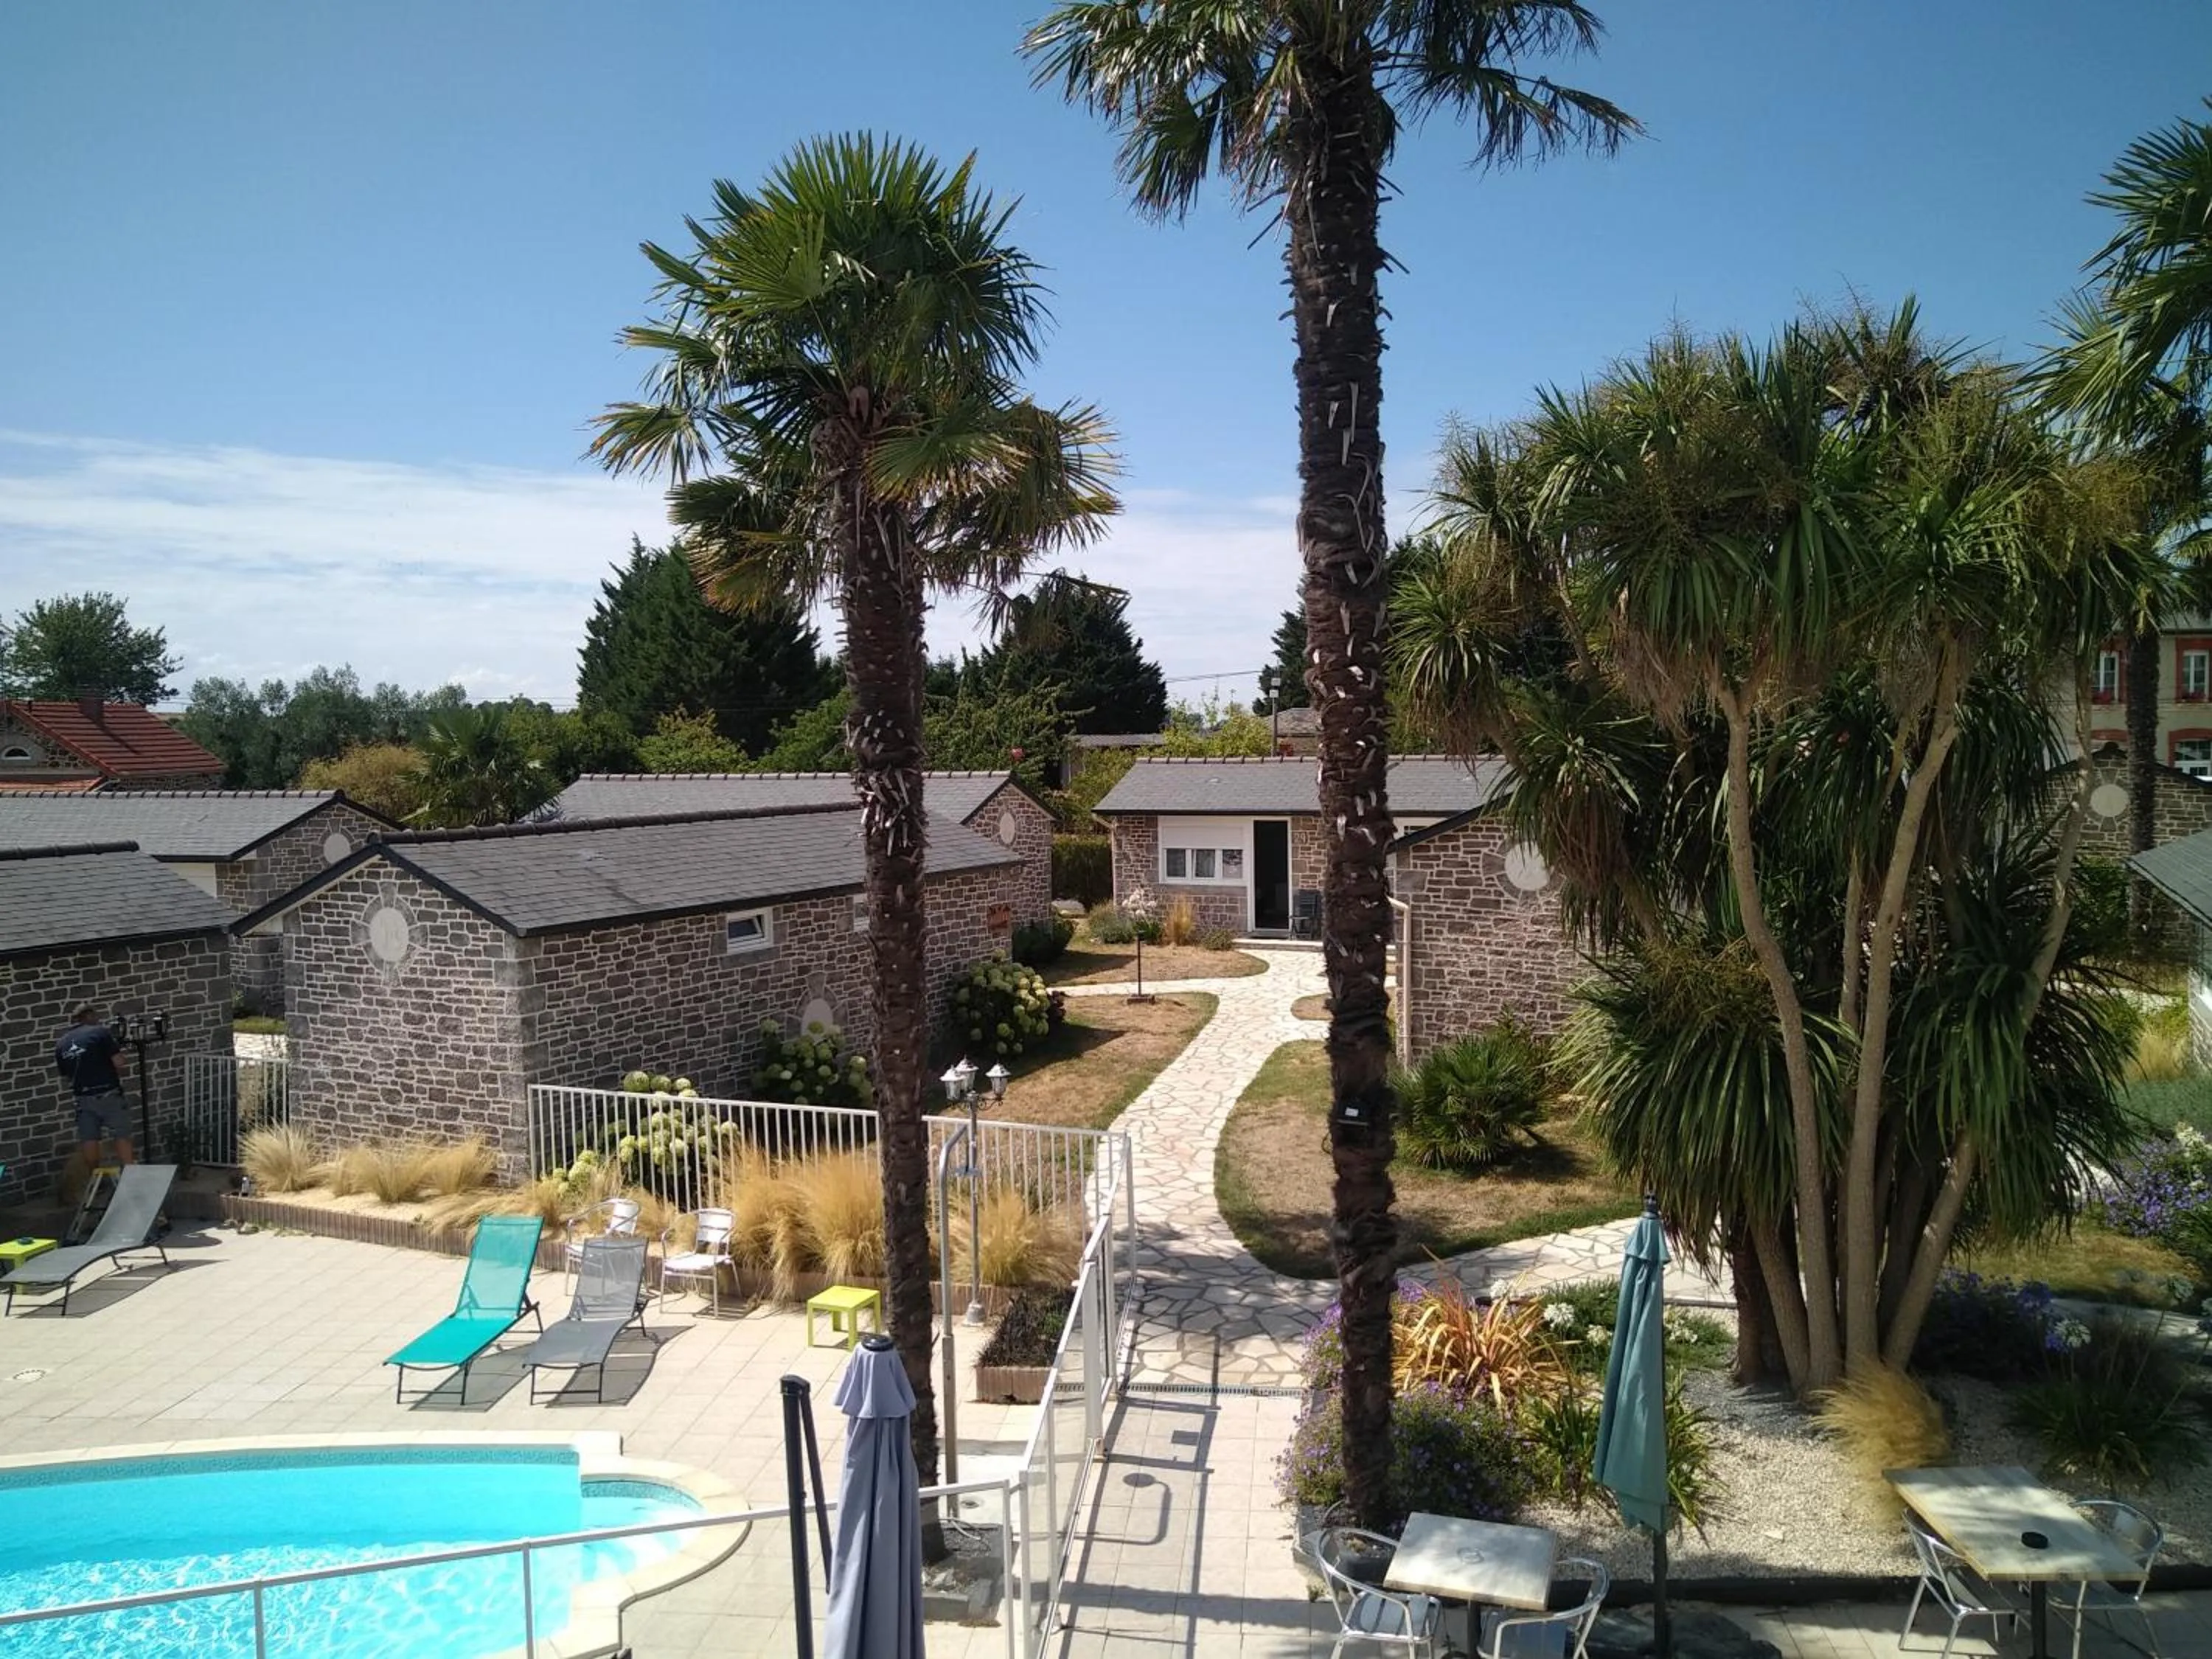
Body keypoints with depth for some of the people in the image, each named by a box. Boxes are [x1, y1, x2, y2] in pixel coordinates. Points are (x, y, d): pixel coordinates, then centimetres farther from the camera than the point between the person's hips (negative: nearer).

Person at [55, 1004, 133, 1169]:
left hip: (83, 1098, 5)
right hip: (108, 1095, -5)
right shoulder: (100, 1032, -7)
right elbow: (118, 1062, -12)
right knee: (122, 1136, 0)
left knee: (89, 1140, 10)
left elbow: (65, 1074, 14)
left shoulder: (61, 1044, 10)